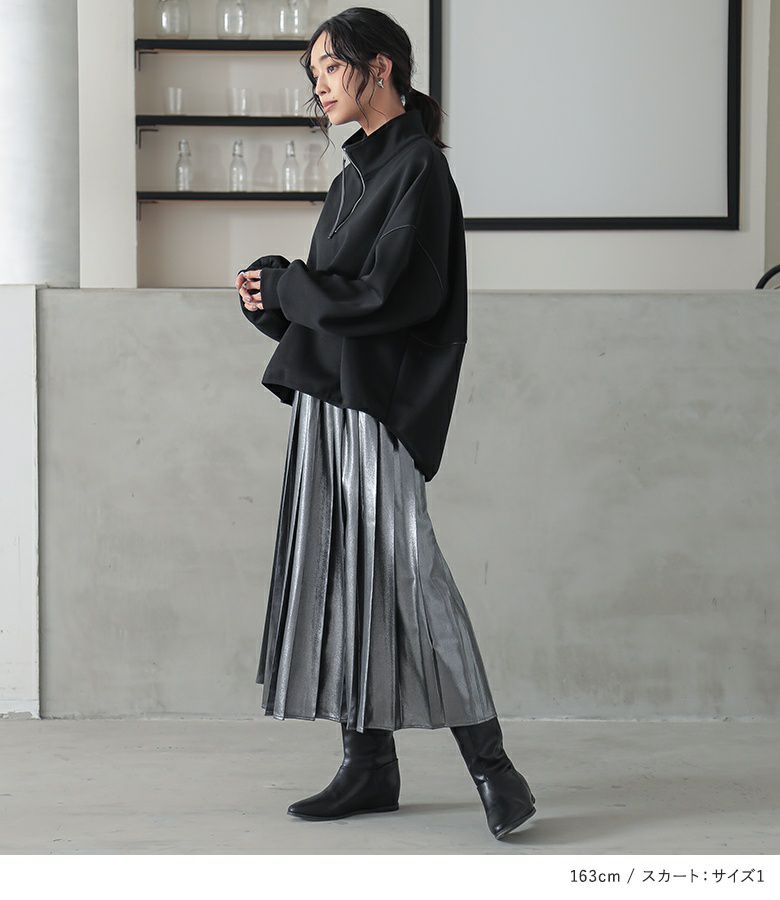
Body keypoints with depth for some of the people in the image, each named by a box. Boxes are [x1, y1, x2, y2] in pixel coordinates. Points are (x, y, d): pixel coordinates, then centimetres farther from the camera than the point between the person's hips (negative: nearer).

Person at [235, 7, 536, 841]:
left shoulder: (418, 169, -9)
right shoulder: (355, 173, 18)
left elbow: (382, 293, -18)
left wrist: (279, 282, -7)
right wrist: (275, 299, -1)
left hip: (378, 407, -9)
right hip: (326, 396, 9)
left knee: (405, 570, -11)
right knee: (339, 577, 6)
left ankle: (490, 764, -5)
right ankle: (369, 766, 11)